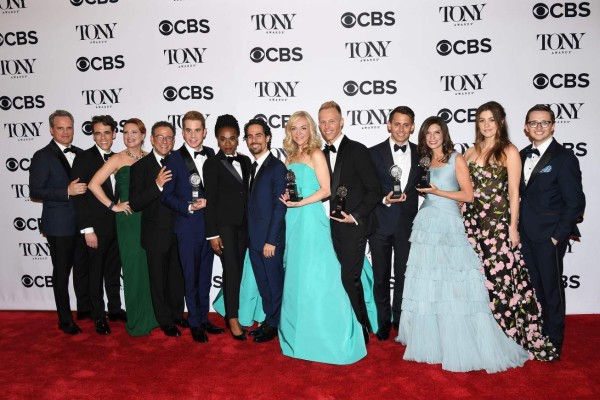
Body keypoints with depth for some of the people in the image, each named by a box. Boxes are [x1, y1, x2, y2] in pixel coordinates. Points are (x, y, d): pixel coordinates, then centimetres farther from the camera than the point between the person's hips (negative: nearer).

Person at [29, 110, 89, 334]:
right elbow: (35, 191, -15)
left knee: (83, 267, 17)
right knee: (62, 272, 5)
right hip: (59, 225, -6)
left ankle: (85, 309, 34)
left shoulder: (80, 154, 9)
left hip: (81, 222, 6)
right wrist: (67, 192, -24)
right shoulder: (42, 156, -9)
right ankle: (65, 320, 18)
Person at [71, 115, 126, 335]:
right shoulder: (84, 158, -9)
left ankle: (115, 309, 31)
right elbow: (78, 196, -12)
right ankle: (98, 316, 23)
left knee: (114, 270, 17)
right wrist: (87, 229, -15)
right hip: (96, 227, -5)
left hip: (116, 225, 5)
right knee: (96, 273, 8)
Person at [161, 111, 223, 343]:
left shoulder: (211, 154, 5)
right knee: (191, 277, 6)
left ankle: (204, 319, 29)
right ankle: (195, 324, 21)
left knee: (205, 276, 15)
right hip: (187, 226, -4)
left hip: (209, 225, 4)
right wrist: (189, 207, -19)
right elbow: (166, 195, -8)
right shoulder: (174, 159, -7)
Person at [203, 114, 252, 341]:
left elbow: (247, 193, 12)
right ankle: (233, 319, 4)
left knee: (238, 269, 9)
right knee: (231, 269, -5)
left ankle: (230, 310, 23)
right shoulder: (212, 164, -5)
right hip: (224, 224, -5)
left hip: (243, 223, 5)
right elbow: (210, 201, -9)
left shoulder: (245, 161, 9)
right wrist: (212, 233, -12)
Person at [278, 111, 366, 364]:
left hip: (311, 218, -7)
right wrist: (285, 198, -1)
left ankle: (324, 336, 6)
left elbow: (325, 190, -9)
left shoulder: (315, 154, -2)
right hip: (293, 221, 7)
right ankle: (300, 333, 21)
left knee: (314, 276, -5)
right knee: (295, 276, 9)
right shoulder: (290, 157, 17)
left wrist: (298, 203, -15)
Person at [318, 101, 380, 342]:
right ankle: (361, 325, 24)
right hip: (334, 227, 6)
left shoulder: (357, 150, -7)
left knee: (350, 278, -6)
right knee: (346, 278, 9)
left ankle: (360, 331, 11)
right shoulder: (323, 155, 13)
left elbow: (373, 191, -8)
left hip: (353, 226, -6)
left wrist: (355, 216, -16)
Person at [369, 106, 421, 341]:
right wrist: (384, 199, -19)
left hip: (407, 223, 2)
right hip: (381, 223, -1)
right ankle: (383, 321, 27)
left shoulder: (420, 154, 6)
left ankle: (400, 319, 29)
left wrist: (406, 194, -6)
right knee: (381, 276, 10)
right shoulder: (374, 153, -1)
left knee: (403, 275, 10)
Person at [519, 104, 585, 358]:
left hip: (549, 237, -5)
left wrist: (558, 235, -13)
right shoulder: (523, 155, 9)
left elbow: (575, 202, -11)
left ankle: (552, 345, 22)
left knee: (551, 289, 6)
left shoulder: (564, 158, -10)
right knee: (532, 287, 14)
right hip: (526, 234, 6)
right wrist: (519, 227, 4)